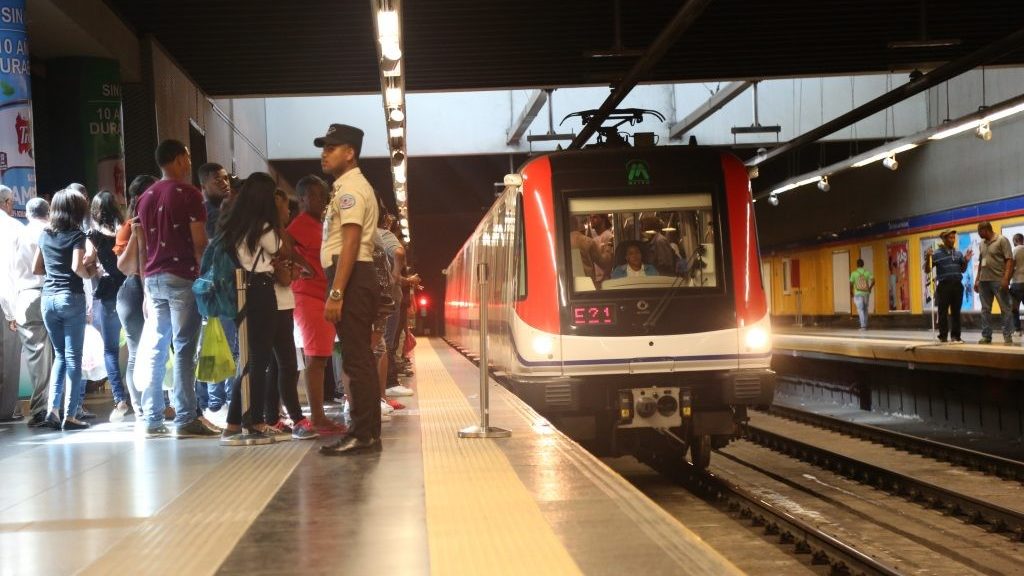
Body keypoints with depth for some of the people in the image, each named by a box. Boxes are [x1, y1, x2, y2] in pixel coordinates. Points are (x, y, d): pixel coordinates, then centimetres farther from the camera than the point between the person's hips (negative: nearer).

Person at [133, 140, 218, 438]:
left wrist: (145, 285, 18)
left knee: (154, 350, 7)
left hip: (154, 279, 6)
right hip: (182, 278, -6)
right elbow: (199, 243, -12)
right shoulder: (188, 193, -5)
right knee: (184, 349, -5)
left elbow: (142, 247, 15)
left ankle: (153, 420, 9)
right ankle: (185, 419, -5)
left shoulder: (146, 197, 15)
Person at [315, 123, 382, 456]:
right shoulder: (350, 187, 21)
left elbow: (350, 244, -20)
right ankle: (366, 432, 18)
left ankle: (363, 435, -7)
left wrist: (335, 293, -24)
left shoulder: (350, 188, -10)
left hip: (351, 278, -11)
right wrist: (337, 290, 15)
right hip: (357, 278, 11)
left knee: (356, 357, -9)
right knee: (359, 357, 13)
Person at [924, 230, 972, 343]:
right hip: (943, 285, -4)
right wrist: (928, 258, -18)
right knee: (943, 312, -2)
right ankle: (943, 337, 2)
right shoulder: (936, 254, -2)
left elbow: (962, 270, 20)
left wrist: (966, 261, 2)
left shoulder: (958, 253, 12)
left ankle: (955, 336, 12)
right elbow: (927, 270, -2)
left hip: (957, 285, 4)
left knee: (956, 312, 7)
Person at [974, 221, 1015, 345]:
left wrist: (1006, 278, -18)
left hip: (999, 280, -7)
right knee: (985, 310, 7)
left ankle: (1008, 336, -1)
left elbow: (1009, 260, -10)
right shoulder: (981, 244, 15)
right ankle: (986, 336, 11)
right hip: (984, 281, 7)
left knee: (1005, 309, -2)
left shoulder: (1002, 240, -4)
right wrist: (977, 279, 15)